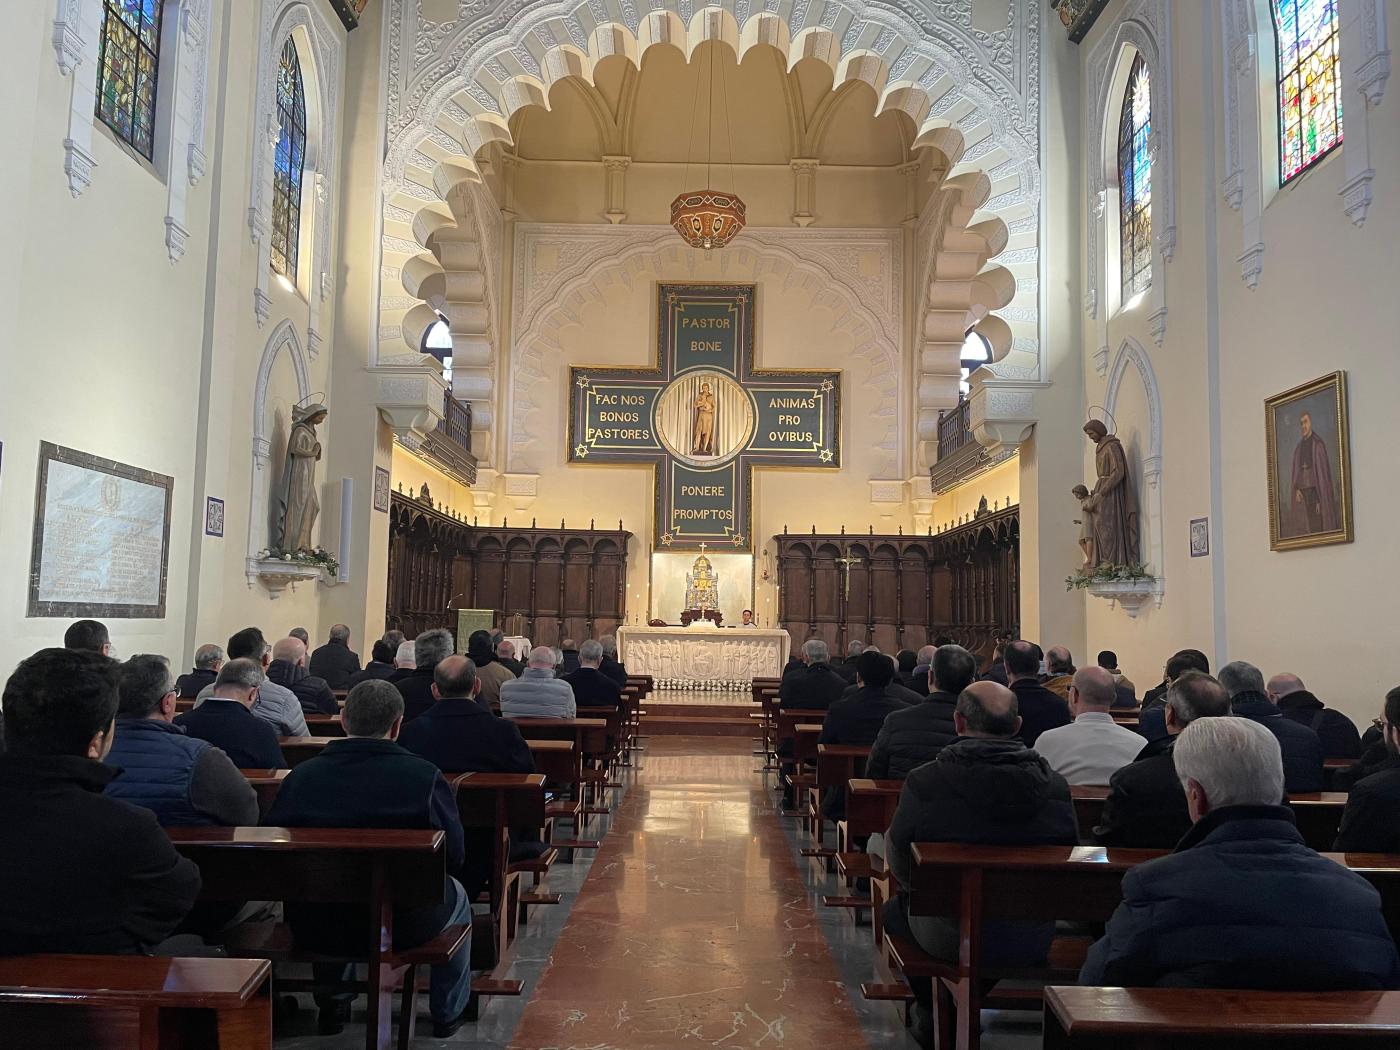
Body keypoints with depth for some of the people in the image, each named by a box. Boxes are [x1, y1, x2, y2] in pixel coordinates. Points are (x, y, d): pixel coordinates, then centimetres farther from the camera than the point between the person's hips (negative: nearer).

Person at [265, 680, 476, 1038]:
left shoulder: (301, 775, -11)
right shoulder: (424, 775, -17)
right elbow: (454, 858, -11)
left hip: (313, 928, 3)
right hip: (405, 926, -3)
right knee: (455, 895, 31)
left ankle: (332, 1005, 50)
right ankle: (448, 1013, 40)